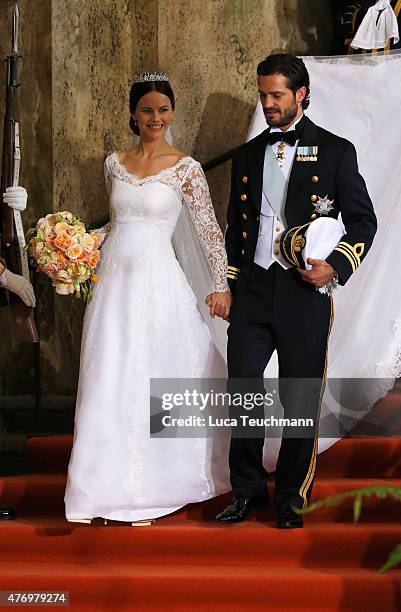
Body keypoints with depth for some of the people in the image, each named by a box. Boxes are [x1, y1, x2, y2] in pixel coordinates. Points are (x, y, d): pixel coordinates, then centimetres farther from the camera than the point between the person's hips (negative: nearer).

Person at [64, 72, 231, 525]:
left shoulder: (186, 168, -3)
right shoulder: (115, 163, 9)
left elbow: (209, 229, -2)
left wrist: (221, 285, -7)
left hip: (158, 283, -4)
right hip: (114, 281, 4)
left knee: (158, 379, 0)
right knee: (109, 382, 3)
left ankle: (151, 486, 14)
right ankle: (114, 485, 13)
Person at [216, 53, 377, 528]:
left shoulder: (335, 151, 2)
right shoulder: (247, 155, 14)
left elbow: (363, 220, 2)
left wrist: (336, 266, -13)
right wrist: (227, 287, 14)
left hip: (304, 292, -3)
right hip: (252, 291, 3)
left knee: (300, 400, 4)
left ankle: (291, 498, 18)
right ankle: (247, 491, 16)